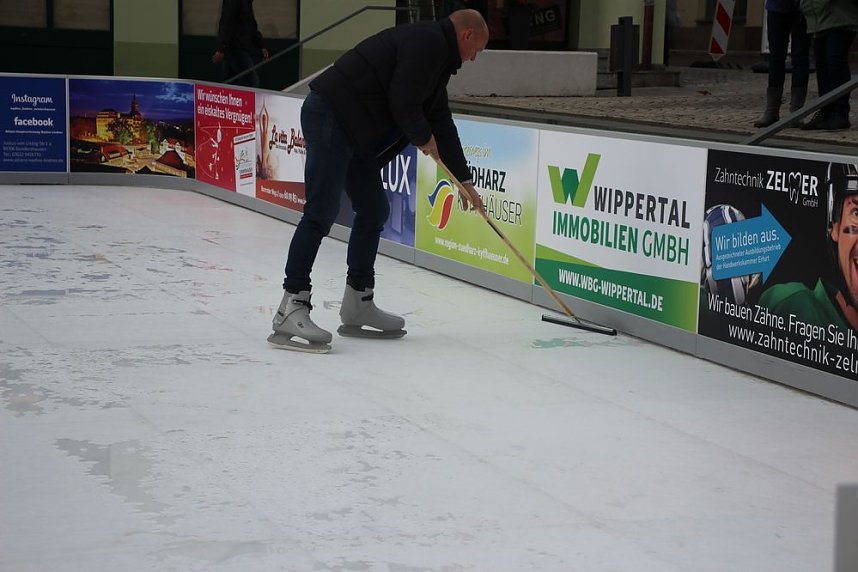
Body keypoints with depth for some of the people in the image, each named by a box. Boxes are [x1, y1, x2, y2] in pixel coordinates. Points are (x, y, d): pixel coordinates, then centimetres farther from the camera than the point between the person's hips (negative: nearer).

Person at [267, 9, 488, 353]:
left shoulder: (436, 56, 23)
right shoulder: (428, 42, -10)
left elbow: (440, 120, 30)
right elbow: (402, 102, -19)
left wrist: (463, 179, 34)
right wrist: (424, 139, 0)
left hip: (356, 132, 11)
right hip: (330, 117, -11)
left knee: (374, 211, 14)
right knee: (322, 212, -16)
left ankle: (357, 308, 20)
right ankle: (290, 309, -18)